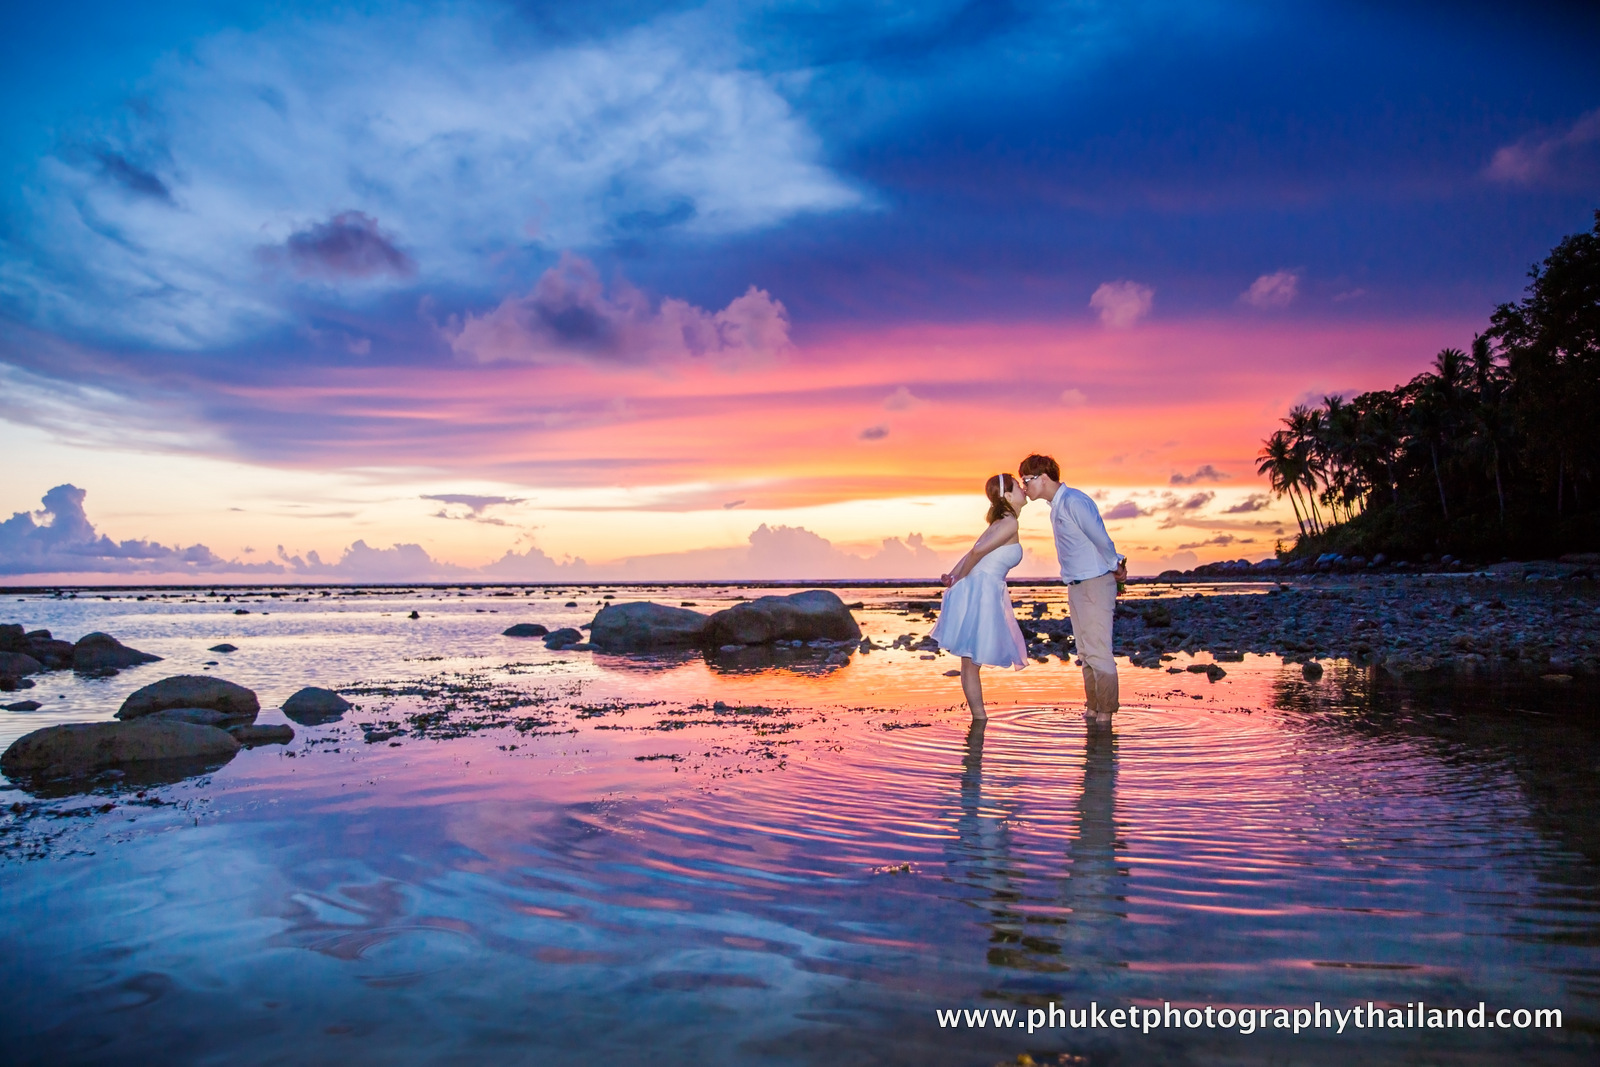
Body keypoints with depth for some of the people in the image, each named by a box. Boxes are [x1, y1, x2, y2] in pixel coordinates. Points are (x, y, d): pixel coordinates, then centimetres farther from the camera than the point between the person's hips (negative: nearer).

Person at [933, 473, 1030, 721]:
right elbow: (977, 551, -17)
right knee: (971, 660, -5)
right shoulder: (1010, 524, -9)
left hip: (984, 592, 9)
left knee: (972, 661, 10)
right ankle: (979, 718, -1)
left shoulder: (1002, 523, 20)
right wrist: (958, 579, -5)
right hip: (980, 591, -9)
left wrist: (953, 576, 7)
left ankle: (979, 717, 15)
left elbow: (972, 552, 16)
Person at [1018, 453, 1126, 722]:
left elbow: (1102, 540, -17)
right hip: (1077, 586, 10)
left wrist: (1115, 568, -2)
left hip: (1094, 584, -10)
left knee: (1098, 652, -7)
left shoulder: (1074, 501, -18)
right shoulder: (1057, 506, 14)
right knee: (1085, 653, 13)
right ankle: (1092, 710, 21)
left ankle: (1105, 713, -1)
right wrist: (1116, 566, 9)